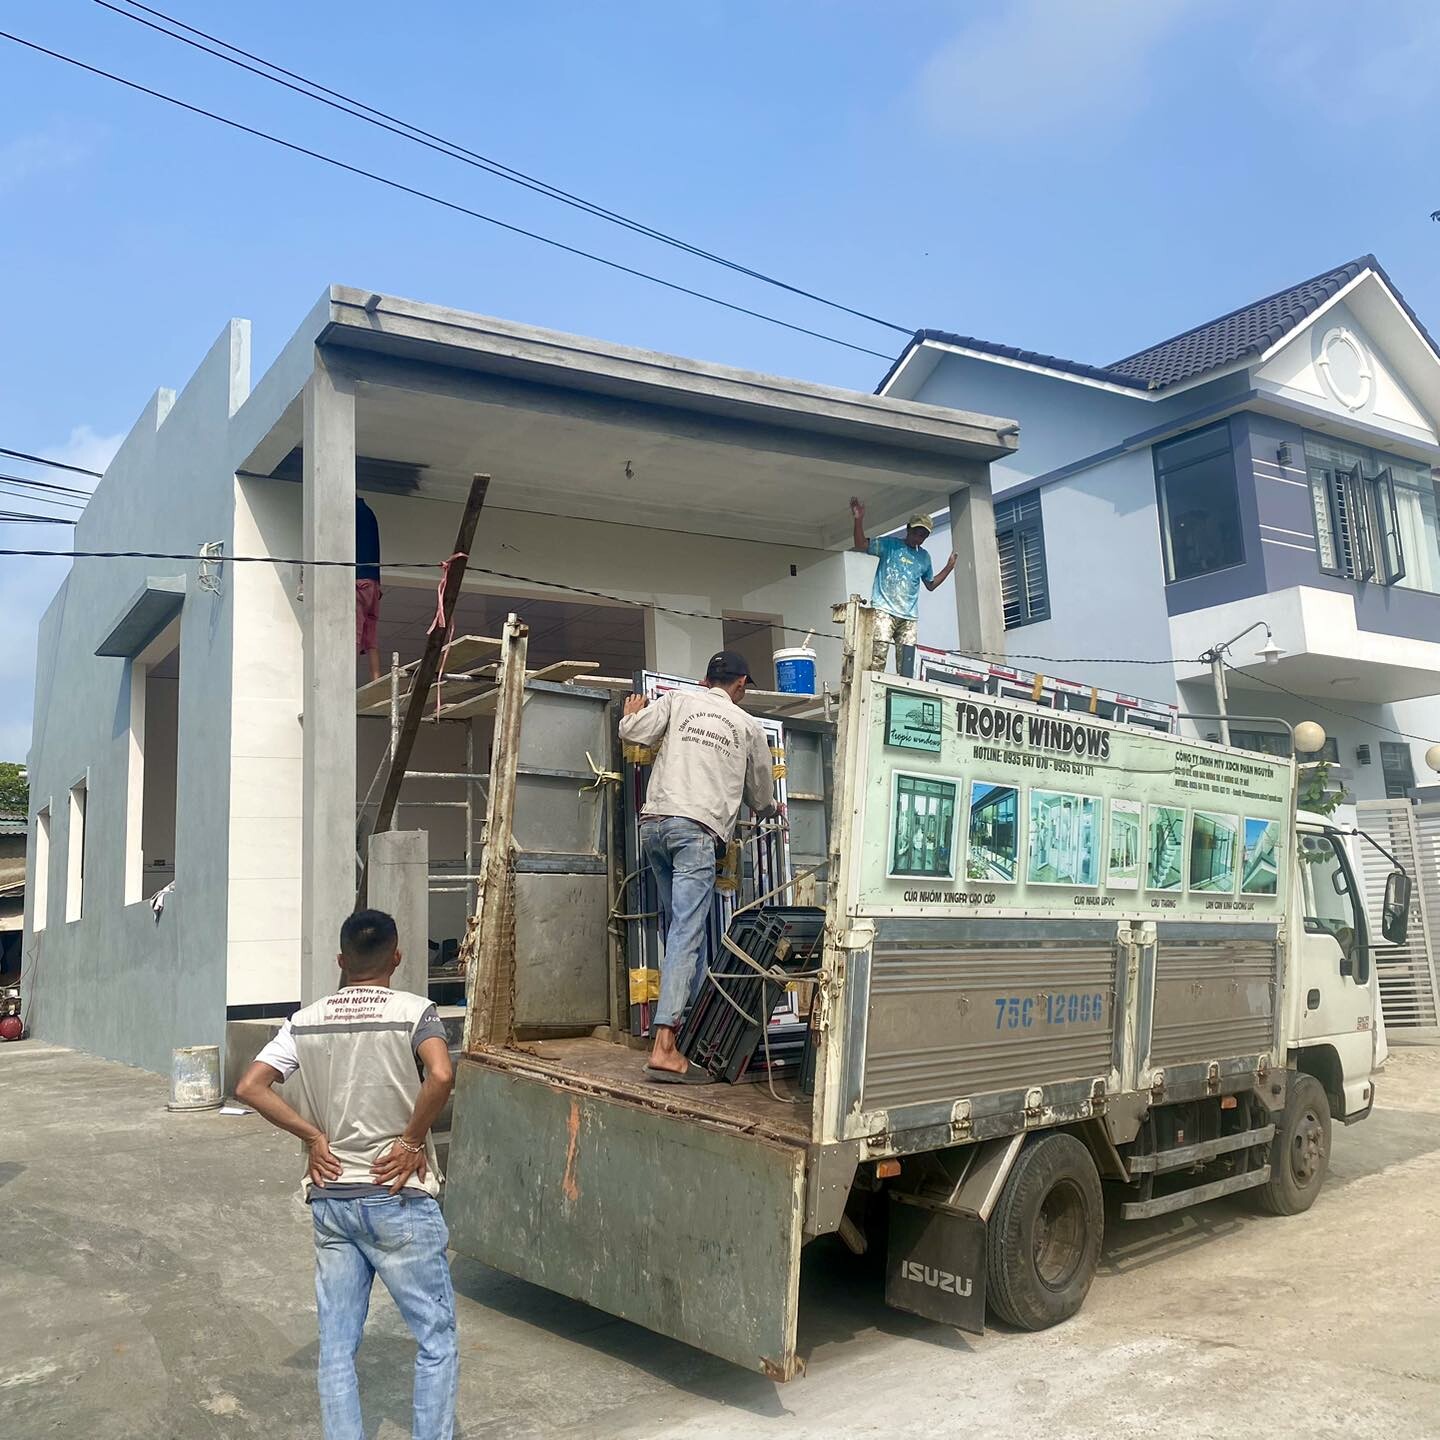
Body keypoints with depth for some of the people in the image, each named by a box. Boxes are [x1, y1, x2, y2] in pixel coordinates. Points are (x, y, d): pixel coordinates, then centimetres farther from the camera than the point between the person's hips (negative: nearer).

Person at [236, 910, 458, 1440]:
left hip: (329, 1198, 5)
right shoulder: (413, 1011, -8)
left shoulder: (306, 1020, 5)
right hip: (396, 1198, -4)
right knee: (436, 1337, 8)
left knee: (336, 1345, 13)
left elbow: (249, 1087, -1)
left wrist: (313, 1136, 1)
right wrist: (412, 1140, -13)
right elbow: (441, 1076, -26)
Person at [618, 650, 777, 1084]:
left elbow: (631, 732, 4)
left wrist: (632, 713, 27)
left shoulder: (677, 700, 14)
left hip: (654, 823, 4)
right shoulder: (748, 726, 15)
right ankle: (664, 1046, -19)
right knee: (687, 934, -11)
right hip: (698, 830, -3)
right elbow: (762, 797, 24)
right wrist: (769, 808, 48)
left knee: (678, 926, 15)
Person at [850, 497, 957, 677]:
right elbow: (861, 546, 0)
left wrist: (949, 567, 24)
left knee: (906, 666, -3)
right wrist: (859, 521, -13)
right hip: (884, 610, -5)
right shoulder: (889, 544, 7)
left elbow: (931, 584, 32)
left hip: (910, 617, 5)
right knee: (877, 659, -19)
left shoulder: (924, 557, 21)